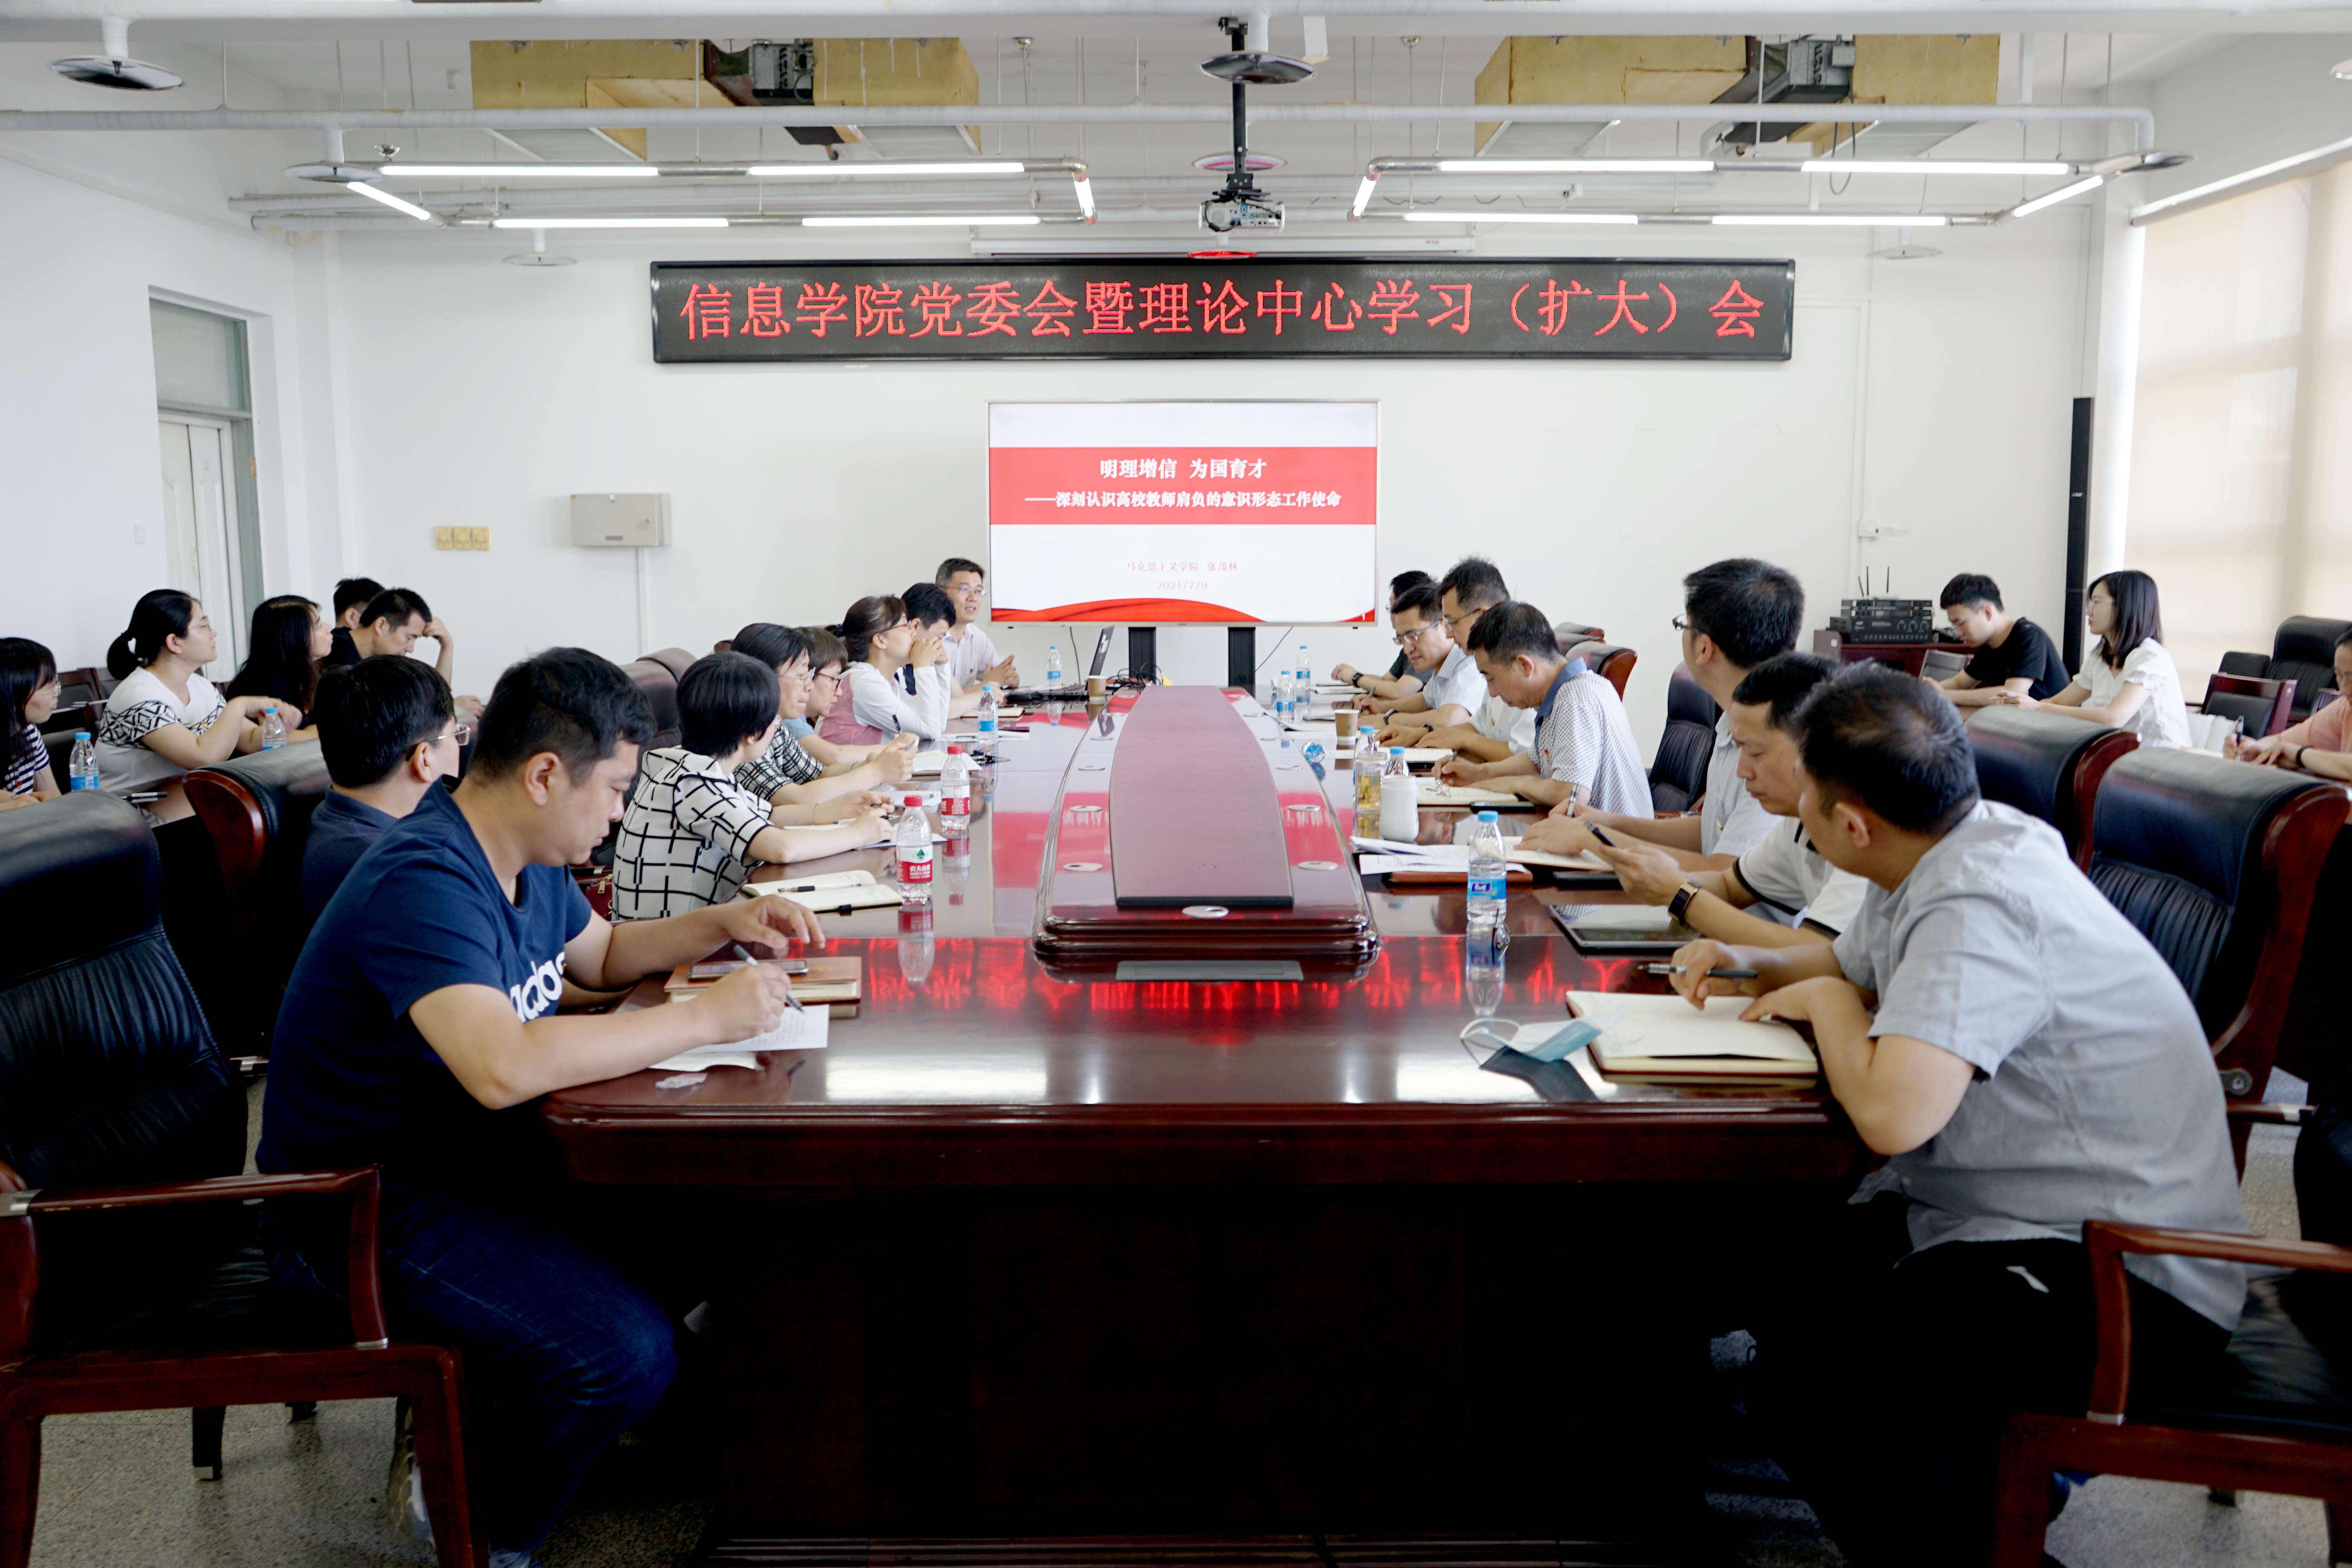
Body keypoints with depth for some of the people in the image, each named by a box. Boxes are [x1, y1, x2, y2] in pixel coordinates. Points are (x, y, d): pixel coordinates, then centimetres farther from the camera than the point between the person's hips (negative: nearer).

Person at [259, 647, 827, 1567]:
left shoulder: (527, 861, 4)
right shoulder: (425, 885, -28)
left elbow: (603, 954, 23)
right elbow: (503, 1067, -42)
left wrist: (720, 926, 4)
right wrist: (707, 1018, -33)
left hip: (470, 1152, 10)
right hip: (362, 1209, -10)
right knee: (625, 1349, -25)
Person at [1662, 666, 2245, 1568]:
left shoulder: (1978, 908, -26)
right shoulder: (1951, 850, 3)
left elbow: (1891, 1112, -38)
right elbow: (1851, 962, 24)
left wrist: (1827, 1001, -17)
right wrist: (1754, 969, 3)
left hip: (2127, 1284, -10)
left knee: (1810, 1377, -28)